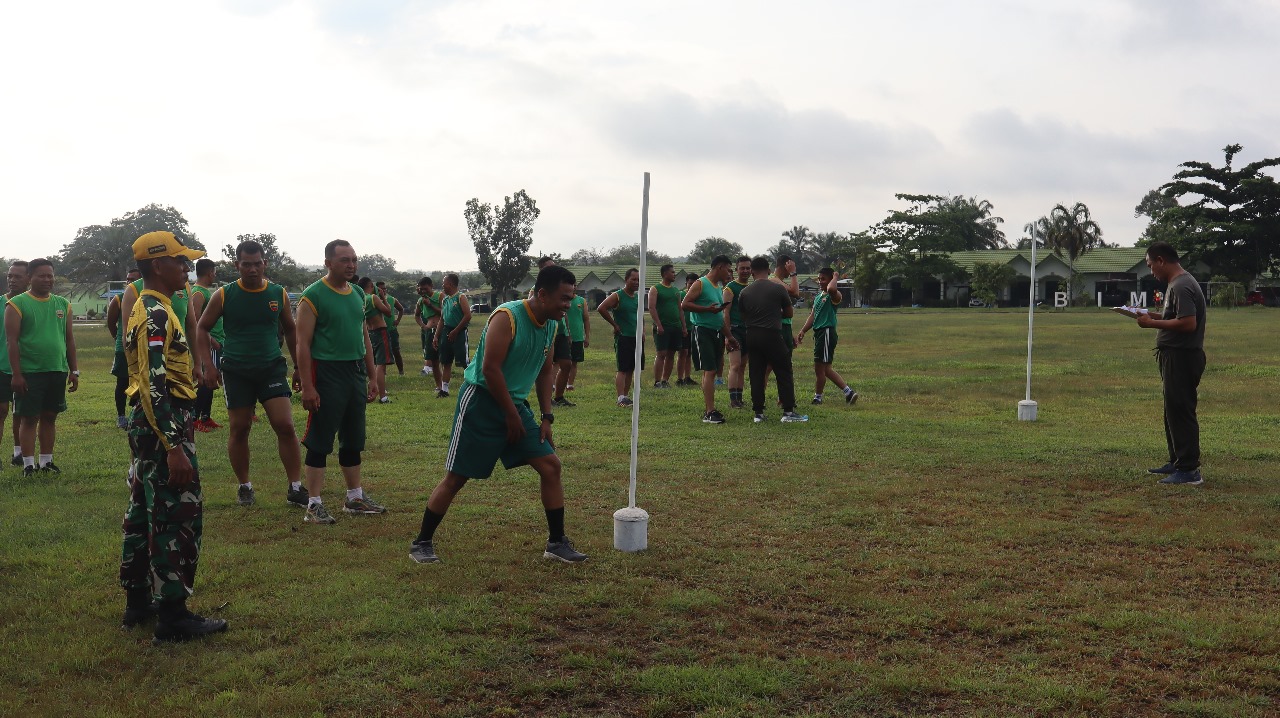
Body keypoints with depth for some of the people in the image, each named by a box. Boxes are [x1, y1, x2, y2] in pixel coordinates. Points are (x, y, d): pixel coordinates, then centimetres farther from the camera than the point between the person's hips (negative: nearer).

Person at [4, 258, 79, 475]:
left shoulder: (63, 304, 11)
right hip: (29, 373, -4)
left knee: (50, 417, 10)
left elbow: (69, 339, 14)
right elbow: (12, 341, -8)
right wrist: (16, 374, -13)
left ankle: (46, 461, 18)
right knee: (29, 418, 0)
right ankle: (28, 465, 6)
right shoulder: (17, 304, -4)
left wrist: (73, 371, 11)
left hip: (57, 372, 5)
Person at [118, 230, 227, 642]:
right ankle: (173, 617, -1)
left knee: (144, 512, 16)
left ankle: (138, 601, 26)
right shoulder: (157, 315, -17)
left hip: (146, 422, 11)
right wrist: (174, 448, -26)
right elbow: (154, 387, -24)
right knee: (178, 518, -6)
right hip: (163, 424, -11)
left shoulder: (144, 308, 15)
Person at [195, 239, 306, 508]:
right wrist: (209, 365, -5)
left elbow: (290, 330, 16)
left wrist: (299, 366, 15)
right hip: (236, 372, -1)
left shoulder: (279, 294, 2)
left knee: (285, 426, -9)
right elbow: (202, 328, 5)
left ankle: (295, 489, -1)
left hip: (272, 368, 1)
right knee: (239, 429, 5)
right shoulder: (224, 295, -3)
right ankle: (244, 486, 22)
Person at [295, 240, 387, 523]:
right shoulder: (313, 296, -10)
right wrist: (307, 387, -18)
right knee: (320, 441, -3)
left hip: (356, 372, 7)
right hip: (327, 373, -7)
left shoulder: (358, 294, 11)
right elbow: (303, 344, -13)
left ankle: (355, 498, 26)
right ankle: (314, 505, 4)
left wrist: (371, 377, 14)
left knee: (353, 440, 15)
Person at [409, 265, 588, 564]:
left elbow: (545, 371, 16)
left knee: (551, 466, -1)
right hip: (481, 401, -7)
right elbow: (490, 369, -24)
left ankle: (556, 542, 10)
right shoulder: (507, 317, -21)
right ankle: (421, 543, 15)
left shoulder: (551, 326, 5)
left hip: (514, 404, 7)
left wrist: (547, 416, 9)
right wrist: (511, 415, -17)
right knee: (456, 477, -1)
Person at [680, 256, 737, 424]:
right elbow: (684, 304, -15)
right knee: (709, 371, -14)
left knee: (711, 372, 9)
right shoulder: (700, 284, -6)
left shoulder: (719, 288, 20)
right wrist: (708, 309, -21)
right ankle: (710, 412, -17)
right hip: (702, 331, -9)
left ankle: (708, 410, 14)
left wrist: (729, 337, 25)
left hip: (716, 333, 9)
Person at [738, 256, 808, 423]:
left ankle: (758, 412, 8)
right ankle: (788, 411, 1)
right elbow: (790, 313, 5)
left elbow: (743, 317, 11)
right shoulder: (779, 288, -4)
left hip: (751, 336, 4)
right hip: (772, 336, -4)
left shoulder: (744, 292, 5)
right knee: (784, 372, 4)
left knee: (756, 375, 8)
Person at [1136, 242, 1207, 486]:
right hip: (1176, 356, 11)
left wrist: (1153, 323, -19)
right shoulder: (1179, 283, 16)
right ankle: (1177, 462, 27)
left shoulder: (1181, 287, -18)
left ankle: (1189, 470, -6)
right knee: (1173, 412, 18)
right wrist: (1154, 315, 11)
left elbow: (1188, 323, -26)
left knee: (1181, 412, -9)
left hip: (1182, 357, -11)